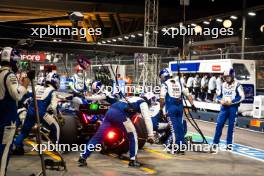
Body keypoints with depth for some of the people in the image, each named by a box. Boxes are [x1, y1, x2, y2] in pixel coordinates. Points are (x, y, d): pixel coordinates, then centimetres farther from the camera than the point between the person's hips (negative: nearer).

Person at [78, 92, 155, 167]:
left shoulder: (133, 99, 36)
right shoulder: (143, 103, 13)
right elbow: (147, 119, 0)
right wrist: (150, 135, -1)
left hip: (110, 111, 8)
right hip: (120, 113, -8)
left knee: (98, 136, 7)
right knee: (133, 136, 10)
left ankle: (83, 157, 7)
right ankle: (133, 160, 11)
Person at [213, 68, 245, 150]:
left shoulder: (237, 85, -6)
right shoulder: (223, 85, 10)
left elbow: (242, 97, -11)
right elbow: (218, 95, 16)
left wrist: (231, 102, -17)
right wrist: (221, 100, -6)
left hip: (233, 107, -4)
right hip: (224, 107, 4)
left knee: (231, 126, 2)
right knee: (219, 124, -2)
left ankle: (229, 143, 13)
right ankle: (215, 142, 5)